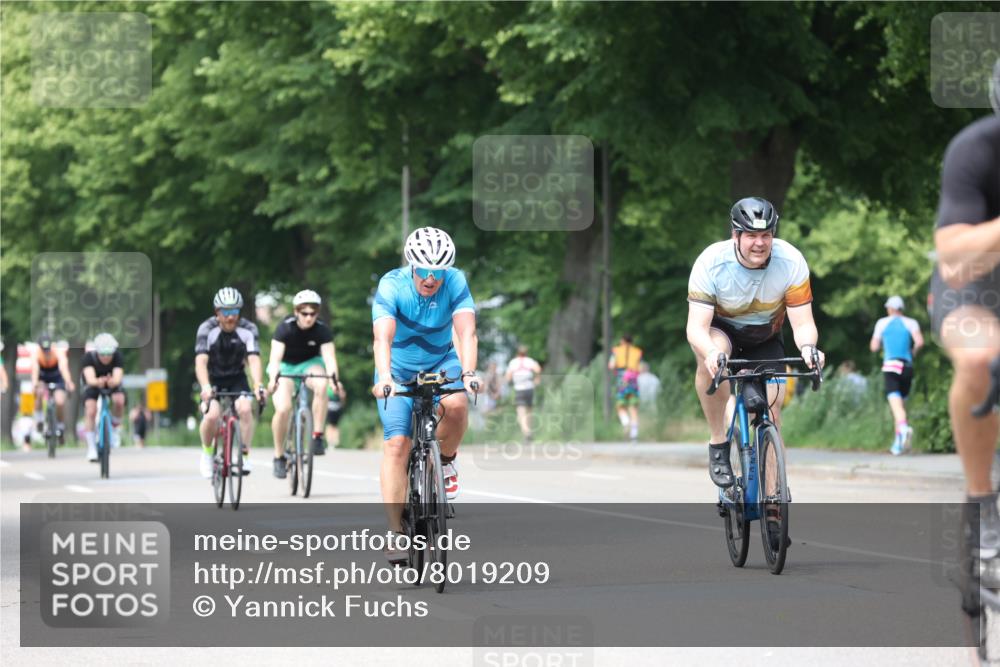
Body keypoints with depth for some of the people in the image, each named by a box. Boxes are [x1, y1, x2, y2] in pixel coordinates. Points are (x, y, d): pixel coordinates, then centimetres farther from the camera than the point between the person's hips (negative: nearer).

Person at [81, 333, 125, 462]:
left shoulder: (117, 356, -30)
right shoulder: (89, 357, -32)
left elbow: (118, 378, -42)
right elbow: (90, 378, -44)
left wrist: (113, 381, -66)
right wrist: (98, 382, -67)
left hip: (112, 384, 1)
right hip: (93, 384, -1)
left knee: (119, 400, -30)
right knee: (91, 411, -22)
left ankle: (116, 426, -2)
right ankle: (91, 448, -9)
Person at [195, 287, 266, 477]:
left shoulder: (248, 330, -17)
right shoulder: (207, 329, -22)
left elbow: (254, 361, -26)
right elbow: (201, 362, -32)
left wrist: (258, 386, -44)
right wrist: (205, 387, -49)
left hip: (237, 379, 1)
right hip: (213, 379, -1)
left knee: (245, 408, -27)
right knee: (212, 415, -25)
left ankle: (244, 456, -13)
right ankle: (207, 453, 2)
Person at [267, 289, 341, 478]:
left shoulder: (322, 330, -20)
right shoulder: (285, 328, -24)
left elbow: (329, 357, -30)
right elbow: (275, 358, -34)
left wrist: (334, 377, -50)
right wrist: (273, 378, -53)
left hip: (310, 363, 1)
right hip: (286, 366, -1)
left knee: (321, 385, -35)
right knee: (283, 409, -24)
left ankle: (317, 436, -24)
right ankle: (279, 457, -4)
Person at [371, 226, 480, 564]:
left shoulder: (455, 283, -20)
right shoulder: (392, 286, -25)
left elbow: (467, 332, -33)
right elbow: (382, 337, -38)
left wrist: (468, 373, -51)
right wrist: (384, 377, -56)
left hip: (440, 363, 1)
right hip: (398, 370, -1)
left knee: (456, 405, -32)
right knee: (396, 444, -17)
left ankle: (445, 459, -2)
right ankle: (396, 532, -15)